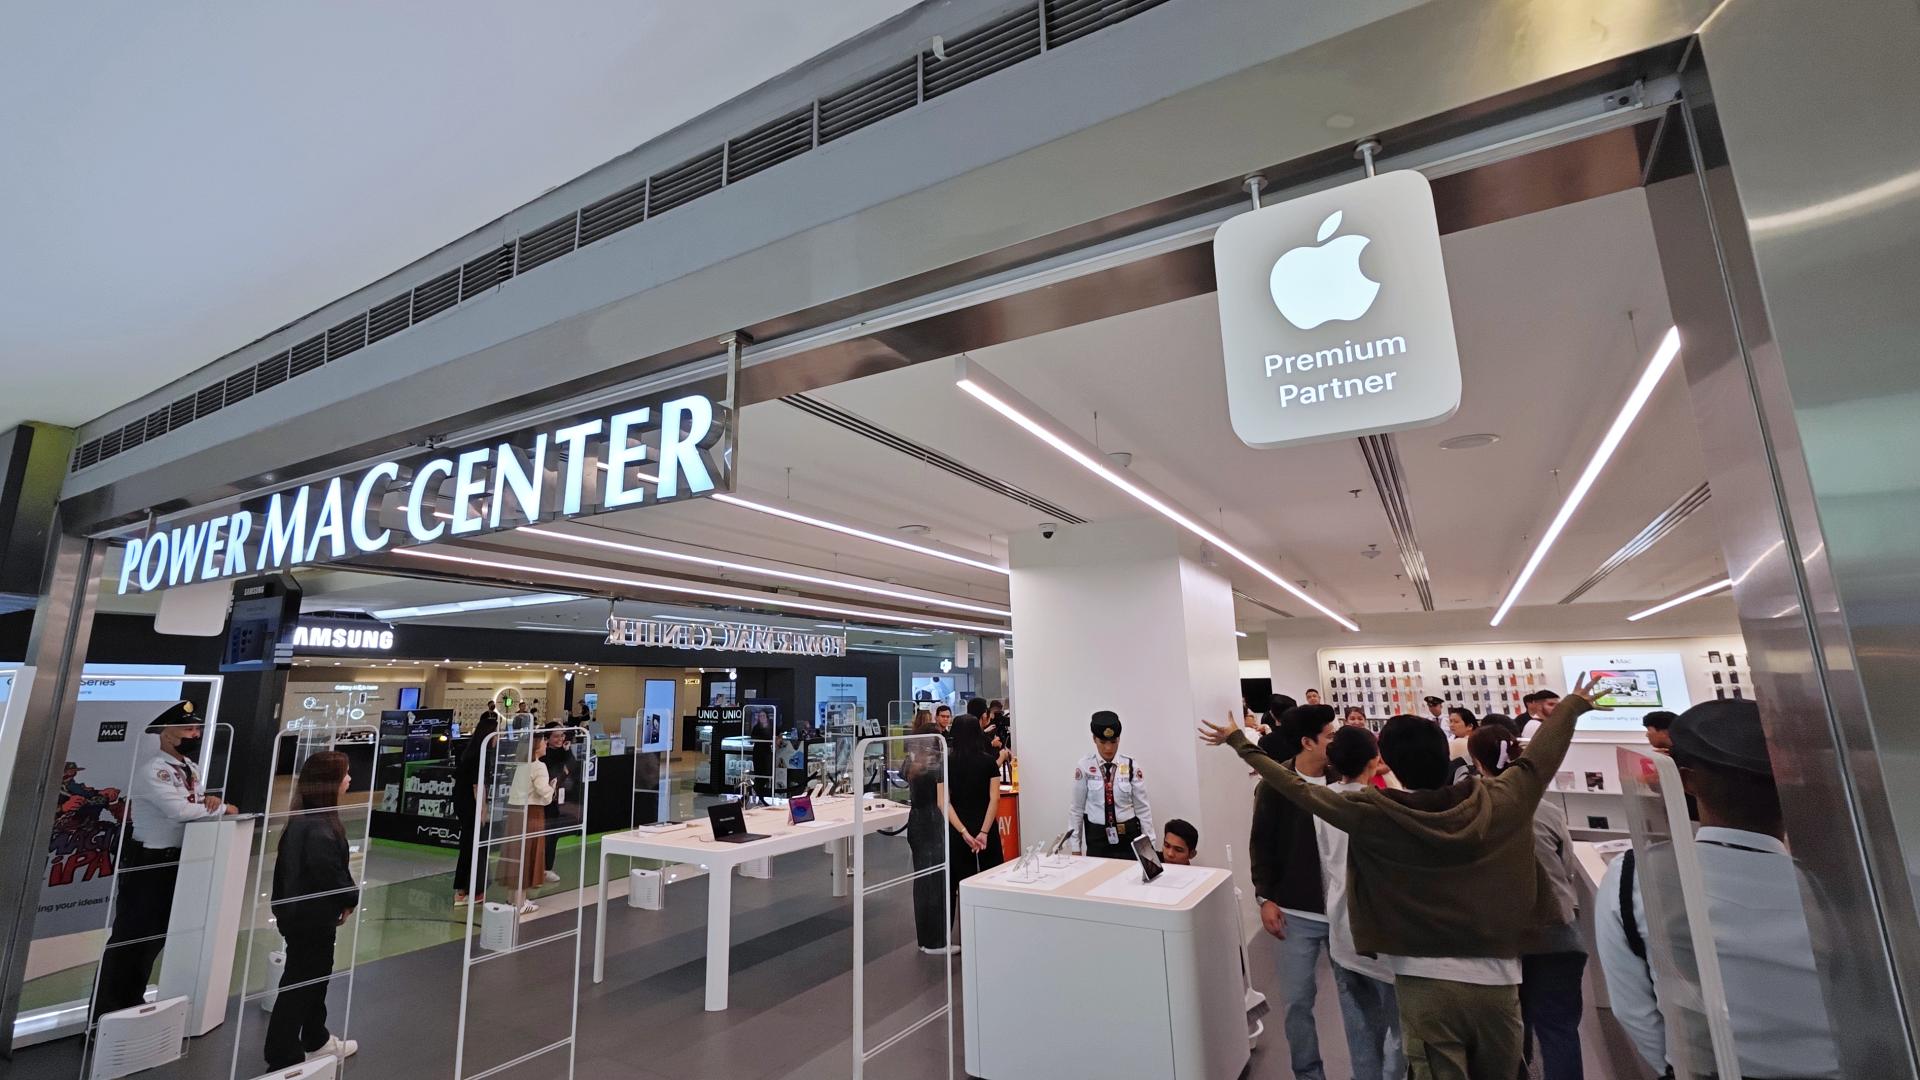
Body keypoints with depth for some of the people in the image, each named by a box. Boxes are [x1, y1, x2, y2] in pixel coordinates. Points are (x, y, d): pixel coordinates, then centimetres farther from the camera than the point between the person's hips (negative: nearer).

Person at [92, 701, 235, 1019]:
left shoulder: (190, 767, 8)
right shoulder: (151, 769, -18)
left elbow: (196, 805, 10)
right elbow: (180, 810, -27)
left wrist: (211, 800, -13)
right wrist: (223, 809, -14)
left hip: (178, 860, 8)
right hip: (146, 861, -8)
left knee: (158, 934, 18)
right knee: (131, 935, 1)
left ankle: (132, 1001, 32)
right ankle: (106, 1011, 15)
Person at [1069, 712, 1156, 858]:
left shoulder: (1131, 766, -4)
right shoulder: (1084, 766, -6)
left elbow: (1142, 808, 2)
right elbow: (1076, 808, 0)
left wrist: (1148, 843, 1)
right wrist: (1075, 847, 2)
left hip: (1128, 835, 1)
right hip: (1096, 836, 0)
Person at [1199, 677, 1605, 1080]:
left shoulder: (1376, 814, -15)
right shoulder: (1496, 802, -8)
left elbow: (1300, 790, -9)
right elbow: (1538, 757, 8)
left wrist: (1241, 744, 1)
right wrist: (1575, 704, 25)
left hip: (1424, 983, -3)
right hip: (1496, 979, 4)